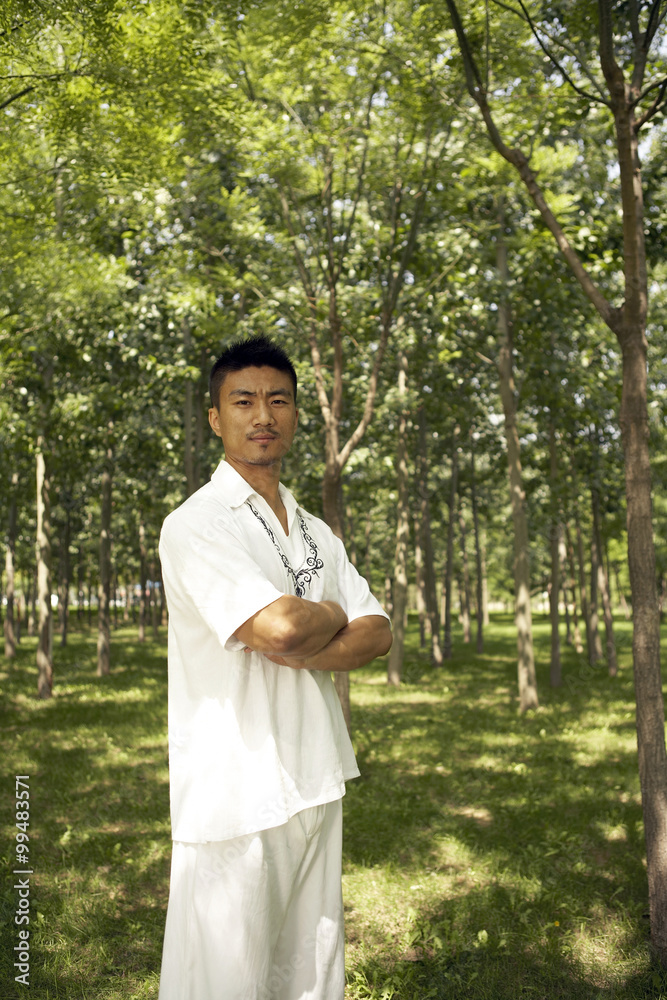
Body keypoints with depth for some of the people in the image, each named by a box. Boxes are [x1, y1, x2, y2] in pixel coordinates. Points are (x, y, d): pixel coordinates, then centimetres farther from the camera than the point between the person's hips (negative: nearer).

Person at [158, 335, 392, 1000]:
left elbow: (377, 634, 5)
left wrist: (300, 650, -13)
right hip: (234, 791, -7)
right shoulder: (195, 525, -9)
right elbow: (279, 626, -23)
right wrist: (334, 616, -1)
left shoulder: (316, 534, 15)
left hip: (317, 785, 7)